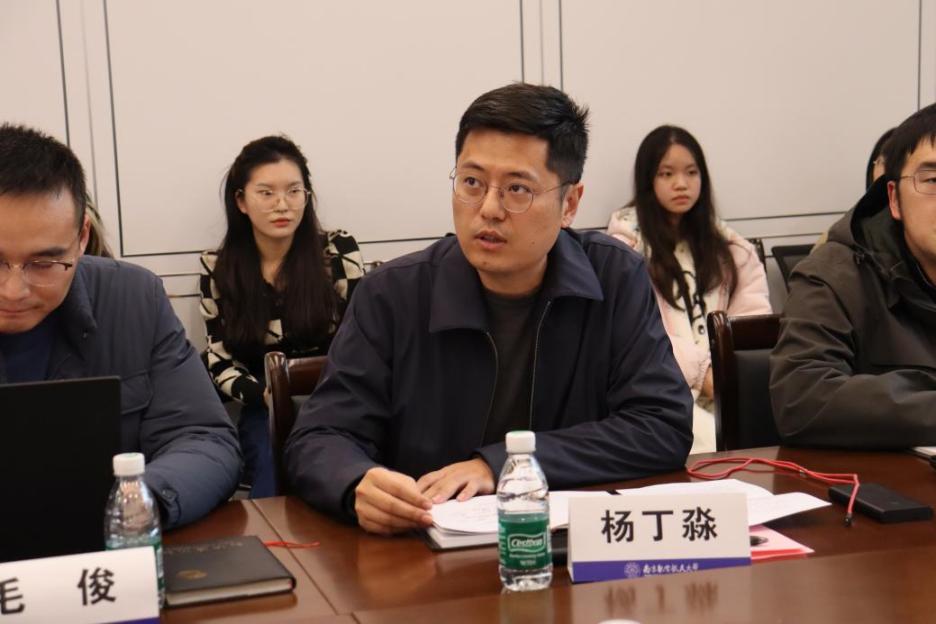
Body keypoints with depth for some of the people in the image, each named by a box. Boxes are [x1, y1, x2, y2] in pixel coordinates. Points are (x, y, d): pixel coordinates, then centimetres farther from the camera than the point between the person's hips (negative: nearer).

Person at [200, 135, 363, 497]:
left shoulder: (338, 251, 2)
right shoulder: (218, 269, 5)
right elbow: (220, 363, 5)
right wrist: (267, 395, -15)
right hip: (265, 412, 1)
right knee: (277, 472, -32)